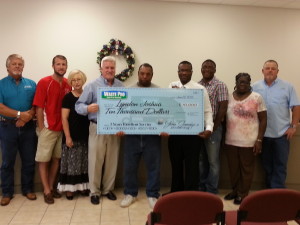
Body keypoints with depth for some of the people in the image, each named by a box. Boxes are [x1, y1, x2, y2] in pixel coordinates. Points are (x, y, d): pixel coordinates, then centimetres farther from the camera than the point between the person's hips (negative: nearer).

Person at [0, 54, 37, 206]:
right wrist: (20, 114, -19)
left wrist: (27, 117, -16)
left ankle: (27, 189, 24)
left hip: (28, 127, 2)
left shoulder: (31, 84, 7)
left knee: (29, 161, 8)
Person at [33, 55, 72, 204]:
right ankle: (46, 191, 15)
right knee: (43, 160, 4)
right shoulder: (44, 83, -9)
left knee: (56, 158, 13)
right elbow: (39, 108, -10)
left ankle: (51, 186, 27)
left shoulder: (68, 84, 5)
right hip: (48, 128, -5)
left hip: (62, 129, 5)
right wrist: (41, 129, -12)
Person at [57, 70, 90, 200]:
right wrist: (68, 136, -13)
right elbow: (64, 118, -8)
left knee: (84, 162, 11)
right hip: (72, 136, -4)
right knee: (71, 163, 2)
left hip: (85, 135, 4)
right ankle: (69, 188, 11)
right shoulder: (68, 97, -4)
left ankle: (82, 186, 22)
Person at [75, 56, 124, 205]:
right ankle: (94, 191, 16)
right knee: (95, 161, 1)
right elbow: (78, 105, -5)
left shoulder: (121, 86, 10)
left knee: (112, 161, 9)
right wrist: (88, 108, -26)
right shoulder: (92, 86, -1)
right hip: (97, 128, -3)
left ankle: (108, 189, 25)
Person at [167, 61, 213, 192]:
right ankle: (176, 193, 33)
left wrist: (209, 128, -18)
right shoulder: (172, 86, 8)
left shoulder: (200, 89, -3)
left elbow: (207, 111, -3)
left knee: (191, 166, 3)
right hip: (174, 132, 4)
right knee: (176, 164, 16)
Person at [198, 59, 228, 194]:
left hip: (213, 127, -5)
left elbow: (223, 107, -10)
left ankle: (211, 191, 15)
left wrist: (213, 127, -12)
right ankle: (202, 188, 27)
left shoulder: (220, 85, -4)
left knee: (213, 161, 3)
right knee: (201, 159, 13)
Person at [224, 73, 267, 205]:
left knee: (246, 169, 8)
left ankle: (243, 194, 21)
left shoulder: (256, 97, -3)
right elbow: (223, 117, 11)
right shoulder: (229, 97, 5)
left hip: (248, 141, -3)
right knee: (233, 168, 13)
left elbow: (263, 120, -3)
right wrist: (223, 137, 6)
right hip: (230, 141, 3)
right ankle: (235, 190, 31)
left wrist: (259, 140, -10)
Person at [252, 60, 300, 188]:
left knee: (280, 165, 3)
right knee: (267, 165, 12)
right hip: (262, 133, 2)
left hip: (282, 133, -1)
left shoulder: (287, 87, 1)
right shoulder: (255, 87, 4)